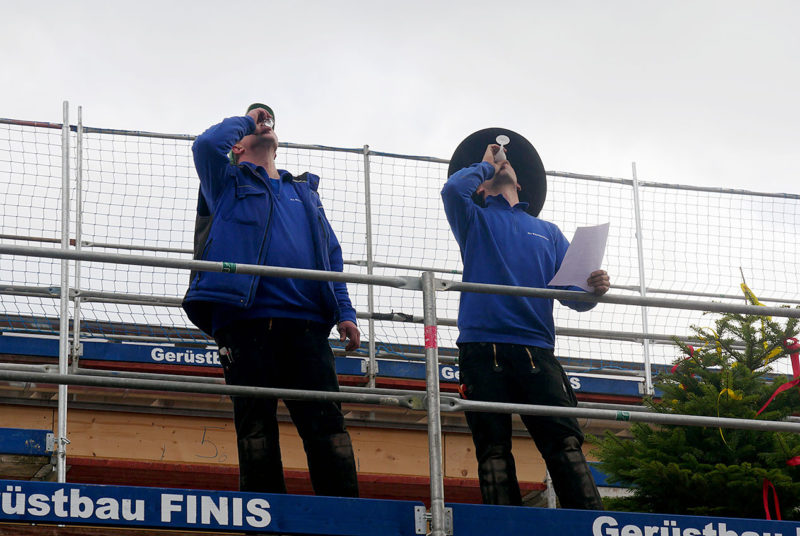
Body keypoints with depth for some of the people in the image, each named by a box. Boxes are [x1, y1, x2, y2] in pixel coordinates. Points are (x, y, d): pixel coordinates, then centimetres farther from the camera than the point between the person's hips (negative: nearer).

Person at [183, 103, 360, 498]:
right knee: (256, 424, -5)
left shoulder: (305, 191, 28)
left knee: (327, 423, -6)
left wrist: (344, 313, 10)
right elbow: (206, 145, -5)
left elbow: (332, 254, 23)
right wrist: (245, 121, 13)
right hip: (247, 319, -3)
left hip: (306, 324, 3)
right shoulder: (229, 183, 17)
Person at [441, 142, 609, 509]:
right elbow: (453, 189, -4)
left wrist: (593, 289, -6)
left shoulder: (548, 232, 27)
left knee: (565, 441, -13)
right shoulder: (476, 220, 20)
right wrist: (485, 164, 16)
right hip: (482, 347, -1)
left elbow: (572, 294, 18)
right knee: (493, 448, -7)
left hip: (536, 349, 2)